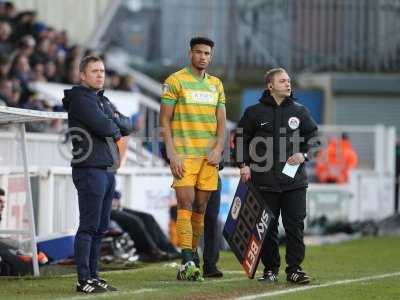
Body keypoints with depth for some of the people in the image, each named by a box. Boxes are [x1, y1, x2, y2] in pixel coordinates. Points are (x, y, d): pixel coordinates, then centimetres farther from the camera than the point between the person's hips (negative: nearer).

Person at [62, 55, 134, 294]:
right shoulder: (80, 98, -6)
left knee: (100, 228, 9)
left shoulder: (103, 100, 22)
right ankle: (84, 280, -11)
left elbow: (128, 126, 15)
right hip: (90, 169, -9)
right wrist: (116, 129, 3)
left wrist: (114, 120, -4)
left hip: (108, 171, 9)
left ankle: (93, 275, 13)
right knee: (89, 227, -10)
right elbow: (102, 126, -17)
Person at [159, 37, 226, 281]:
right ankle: (188, 263, -19)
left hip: (209, 156, 5)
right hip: (184, 154, -5)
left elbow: (221, 122, 15)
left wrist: (218, 149, -1)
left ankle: (190, 258, 14)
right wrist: (172, 154, -12)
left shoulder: (216, 84, 15)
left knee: (201, 208, 6)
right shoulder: (175, 81, -1)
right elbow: (165, 120, -4)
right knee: (186, 205, -13)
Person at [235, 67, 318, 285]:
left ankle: (294, 268, 4)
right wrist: (244, 164, -1)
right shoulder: (254, 112, 3)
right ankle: (270, 269, 12)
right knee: (267, 227, 3)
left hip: (294, 180, 1)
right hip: (265, 181, -1)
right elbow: (241, 139, 9)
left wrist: (304, 154, -1)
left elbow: (313, 137, 16)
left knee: (295, 225, -1)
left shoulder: (300, 111, 8)